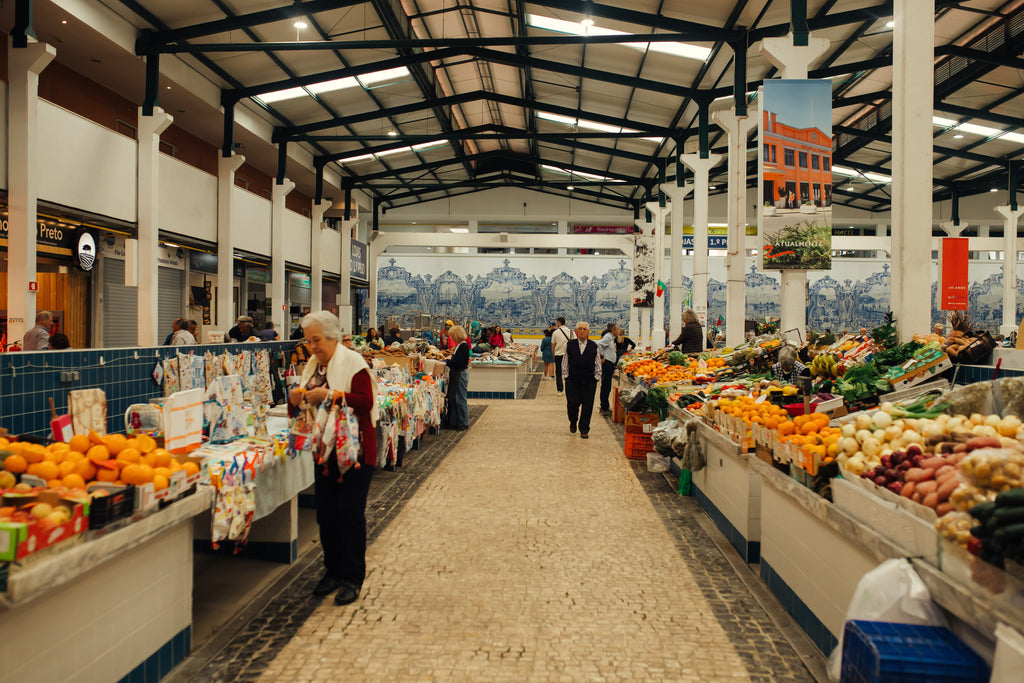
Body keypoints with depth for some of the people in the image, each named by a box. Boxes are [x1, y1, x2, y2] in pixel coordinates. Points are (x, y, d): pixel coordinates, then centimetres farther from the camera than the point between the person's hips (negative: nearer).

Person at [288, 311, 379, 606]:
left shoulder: (352, 362, -10)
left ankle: (352, 578, 7)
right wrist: (296, 399, -5)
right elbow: (300, 410, 17)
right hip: (324, 451, 7)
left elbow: (366, 402, -20)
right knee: (326, 512, 11)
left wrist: (329, 395, -27)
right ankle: (333, 570, 24)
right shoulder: (312, 365, 12)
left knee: (350, 513, -4)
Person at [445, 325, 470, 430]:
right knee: (452, 398, 13)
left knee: (460, 399, -4)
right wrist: (447, 361, 8)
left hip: (461, 373, -10)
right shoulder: (458, 345, 13)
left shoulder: (464, 346, -16)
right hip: (455, 374, 10)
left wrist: (447, 363, -16)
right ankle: (455, 422, 21)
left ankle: (463, 423, 4)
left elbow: (459, 362, -21)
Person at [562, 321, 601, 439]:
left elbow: (598, 364, 10)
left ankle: (584, 430, 13)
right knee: (572, 403, -1)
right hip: (572, 380, 0)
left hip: (589, 381, 0)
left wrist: (596, 378, 4)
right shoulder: (570, 345, 6)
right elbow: (565, 363, 9)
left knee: (587, 406, 1)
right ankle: (573, 422, 29)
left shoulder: (593, 346, 7)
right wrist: (565, 377, 3)